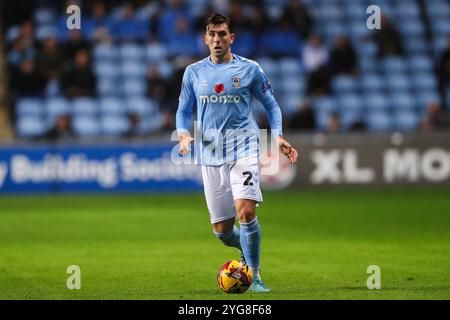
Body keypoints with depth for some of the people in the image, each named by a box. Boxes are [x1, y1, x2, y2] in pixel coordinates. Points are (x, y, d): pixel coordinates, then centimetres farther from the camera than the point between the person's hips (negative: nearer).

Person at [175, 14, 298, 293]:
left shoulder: (249, 69, 2)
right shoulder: (194, 72, 8)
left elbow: (271, 104, 12)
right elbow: (183, 111, 16)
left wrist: (278, 136, -4)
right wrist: (184, 135, -5)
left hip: (243, 149, -3)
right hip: (210, 155, 3)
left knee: (246, 212, -23)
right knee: (222, 230, 4)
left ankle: (255, 276, -10)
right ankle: (246, 251, 39)